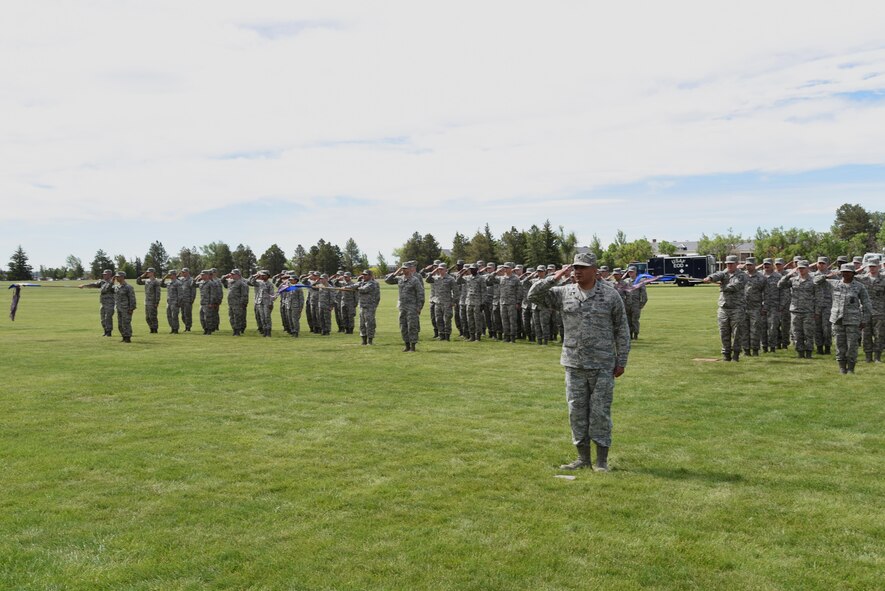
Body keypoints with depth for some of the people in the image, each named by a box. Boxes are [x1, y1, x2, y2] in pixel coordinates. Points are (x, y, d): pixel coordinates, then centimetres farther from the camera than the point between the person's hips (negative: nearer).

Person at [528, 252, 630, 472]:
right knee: (576, 411, 8)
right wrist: (554, 278, -11)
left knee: (600, 412, 1)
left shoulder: (610, 295, -3)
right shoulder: (564, 293, 4)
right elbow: (534, 295, 1)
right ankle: (583, 458, 20)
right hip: (574, 364, 3)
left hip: (602, 366, -3)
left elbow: (622, 330, 1)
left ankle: (601, 461, 12)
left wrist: (621, 361, -2)